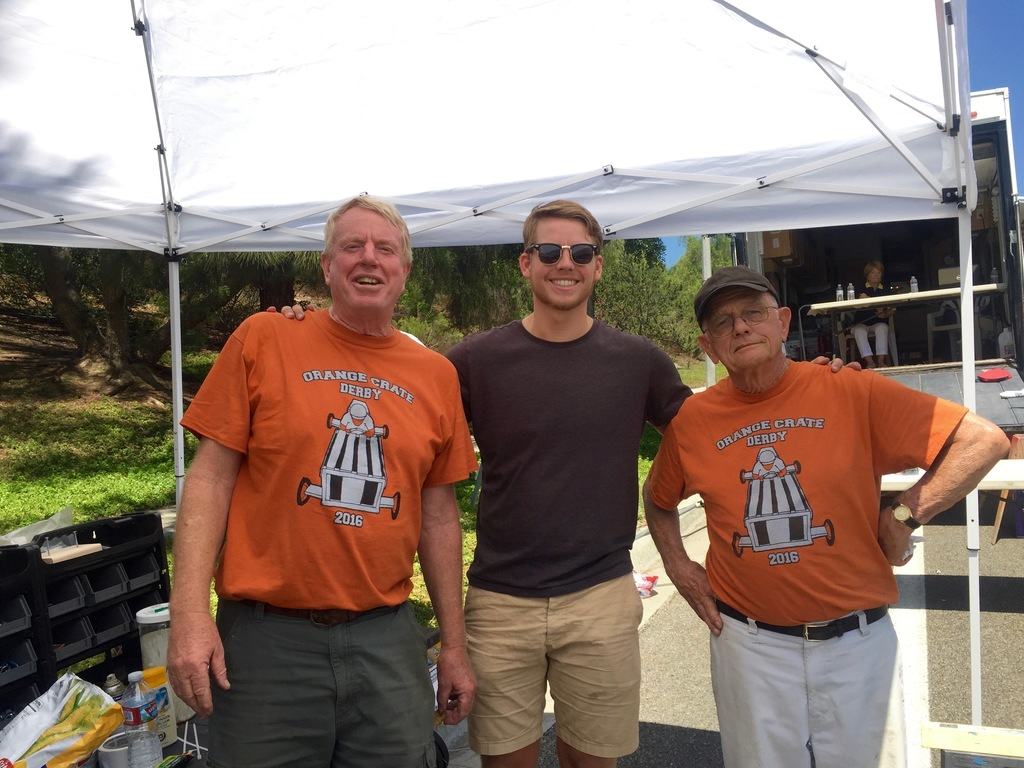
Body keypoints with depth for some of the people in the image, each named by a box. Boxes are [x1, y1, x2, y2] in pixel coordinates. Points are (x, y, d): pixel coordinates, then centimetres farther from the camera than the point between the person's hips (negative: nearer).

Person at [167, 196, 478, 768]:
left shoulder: (436, 375, 5)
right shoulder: (263, 340, -3)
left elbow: (438, 513, 9)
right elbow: (212, 476, -3)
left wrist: (455, 646, 11)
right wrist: (190, 612, -12)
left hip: (387, 639, 3)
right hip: (266, 635, -2)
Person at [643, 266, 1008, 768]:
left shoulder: (854, 394, -9)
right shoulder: (692, 420, -2)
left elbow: (984, 440, -8)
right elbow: (658, 500, 16)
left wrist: (905, 513, -12)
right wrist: (677, 566, 4)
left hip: (857, 640, -1)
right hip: (748, 645, 1)